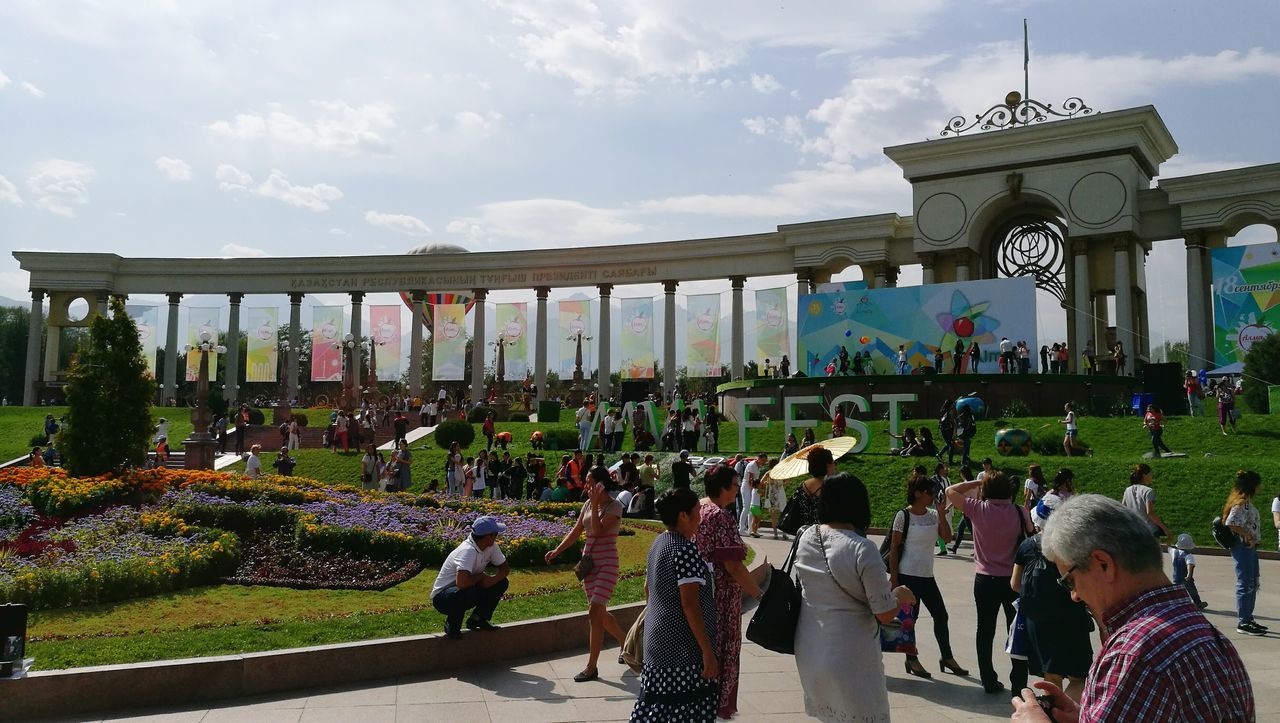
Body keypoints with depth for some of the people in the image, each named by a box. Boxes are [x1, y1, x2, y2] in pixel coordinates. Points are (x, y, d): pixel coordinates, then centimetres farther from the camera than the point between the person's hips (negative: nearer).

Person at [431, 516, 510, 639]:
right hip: (442, 597, -8)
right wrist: (481, 576, -24)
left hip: (469, 592, 8)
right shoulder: (468, 551, -32)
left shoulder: (491, 546, -6)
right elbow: (461, 582, -45)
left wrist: (493, 579, -19)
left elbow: (505, 568, 3)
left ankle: (479, 619, 8)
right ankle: (452, 626, -10)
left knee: (501, 583, -5)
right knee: (465, 593, -39)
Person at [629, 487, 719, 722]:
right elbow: (689, 604, -22)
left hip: (656, 643, 9)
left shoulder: (658, 543, 10)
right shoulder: (685, 549, -18)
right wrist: (708, 651, -20)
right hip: (683, 648, -9)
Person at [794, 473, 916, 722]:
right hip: (849, 659, -6)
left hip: (808, 652, 6)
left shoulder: (805, 538, -2)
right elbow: (885, 614, -16)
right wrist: (900, 596, 5)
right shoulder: (863, 550, -21)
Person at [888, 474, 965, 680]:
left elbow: (947, 538, -5)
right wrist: (893, 578, -12)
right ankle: (912, 660, 19)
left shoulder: (933, 515, 6)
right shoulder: (903, 516, -11)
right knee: (910, 618, 4)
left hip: (927, 576, 6)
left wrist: (942, 513, -10)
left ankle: (947, 657, 25)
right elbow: (894, 548, -10)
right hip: (908, 576, -6)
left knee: (941, 615, 10)